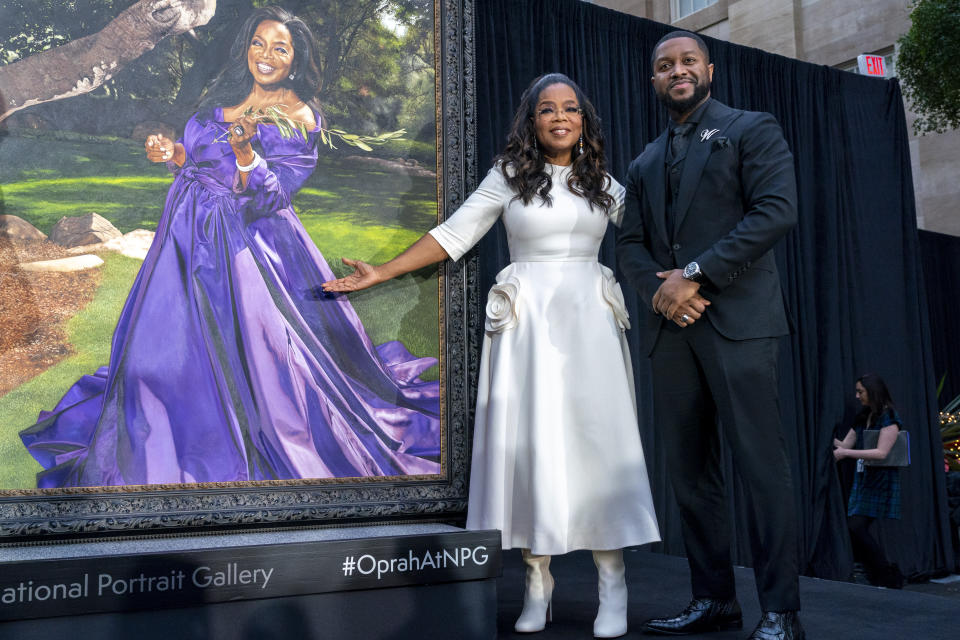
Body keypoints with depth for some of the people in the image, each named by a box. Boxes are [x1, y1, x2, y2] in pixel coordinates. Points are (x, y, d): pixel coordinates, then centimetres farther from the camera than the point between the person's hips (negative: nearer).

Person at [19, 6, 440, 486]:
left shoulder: (299, 118, -11)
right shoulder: (227, 93, 8)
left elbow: (266, 197, -17)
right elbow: (201, 160, 17)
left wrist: (244, 149, -33)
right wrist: (173, 154, -3)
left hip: (246, 243, -7)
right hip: (192, 231, 7)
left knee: (247, 351, -4)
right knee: (174, 338, 15)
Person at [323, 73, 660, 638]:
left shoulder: (602, 183, 14)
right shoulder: (509, 176, 7)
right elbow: (452, 235, 5)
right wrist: (382, 274, 1)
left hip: (589, 322, 1)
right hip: (528, 322, -1)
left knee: (598, 440, -4)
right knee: (531, 442, -2)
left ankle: (613, 588, 2)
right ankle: (538, 582, 7)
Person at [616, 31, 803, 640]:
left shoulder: (752, 130, 6)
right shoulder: (645, 163, 23)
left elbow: (777, 211, -8)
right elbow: (630, 243, 17)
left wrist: (695, 274, -13)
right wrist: (659, 288, -5)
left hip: (738, 319, -5)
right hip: (672, 327, 6)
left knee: (762, 466, -7)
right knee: (689, 470, 5)